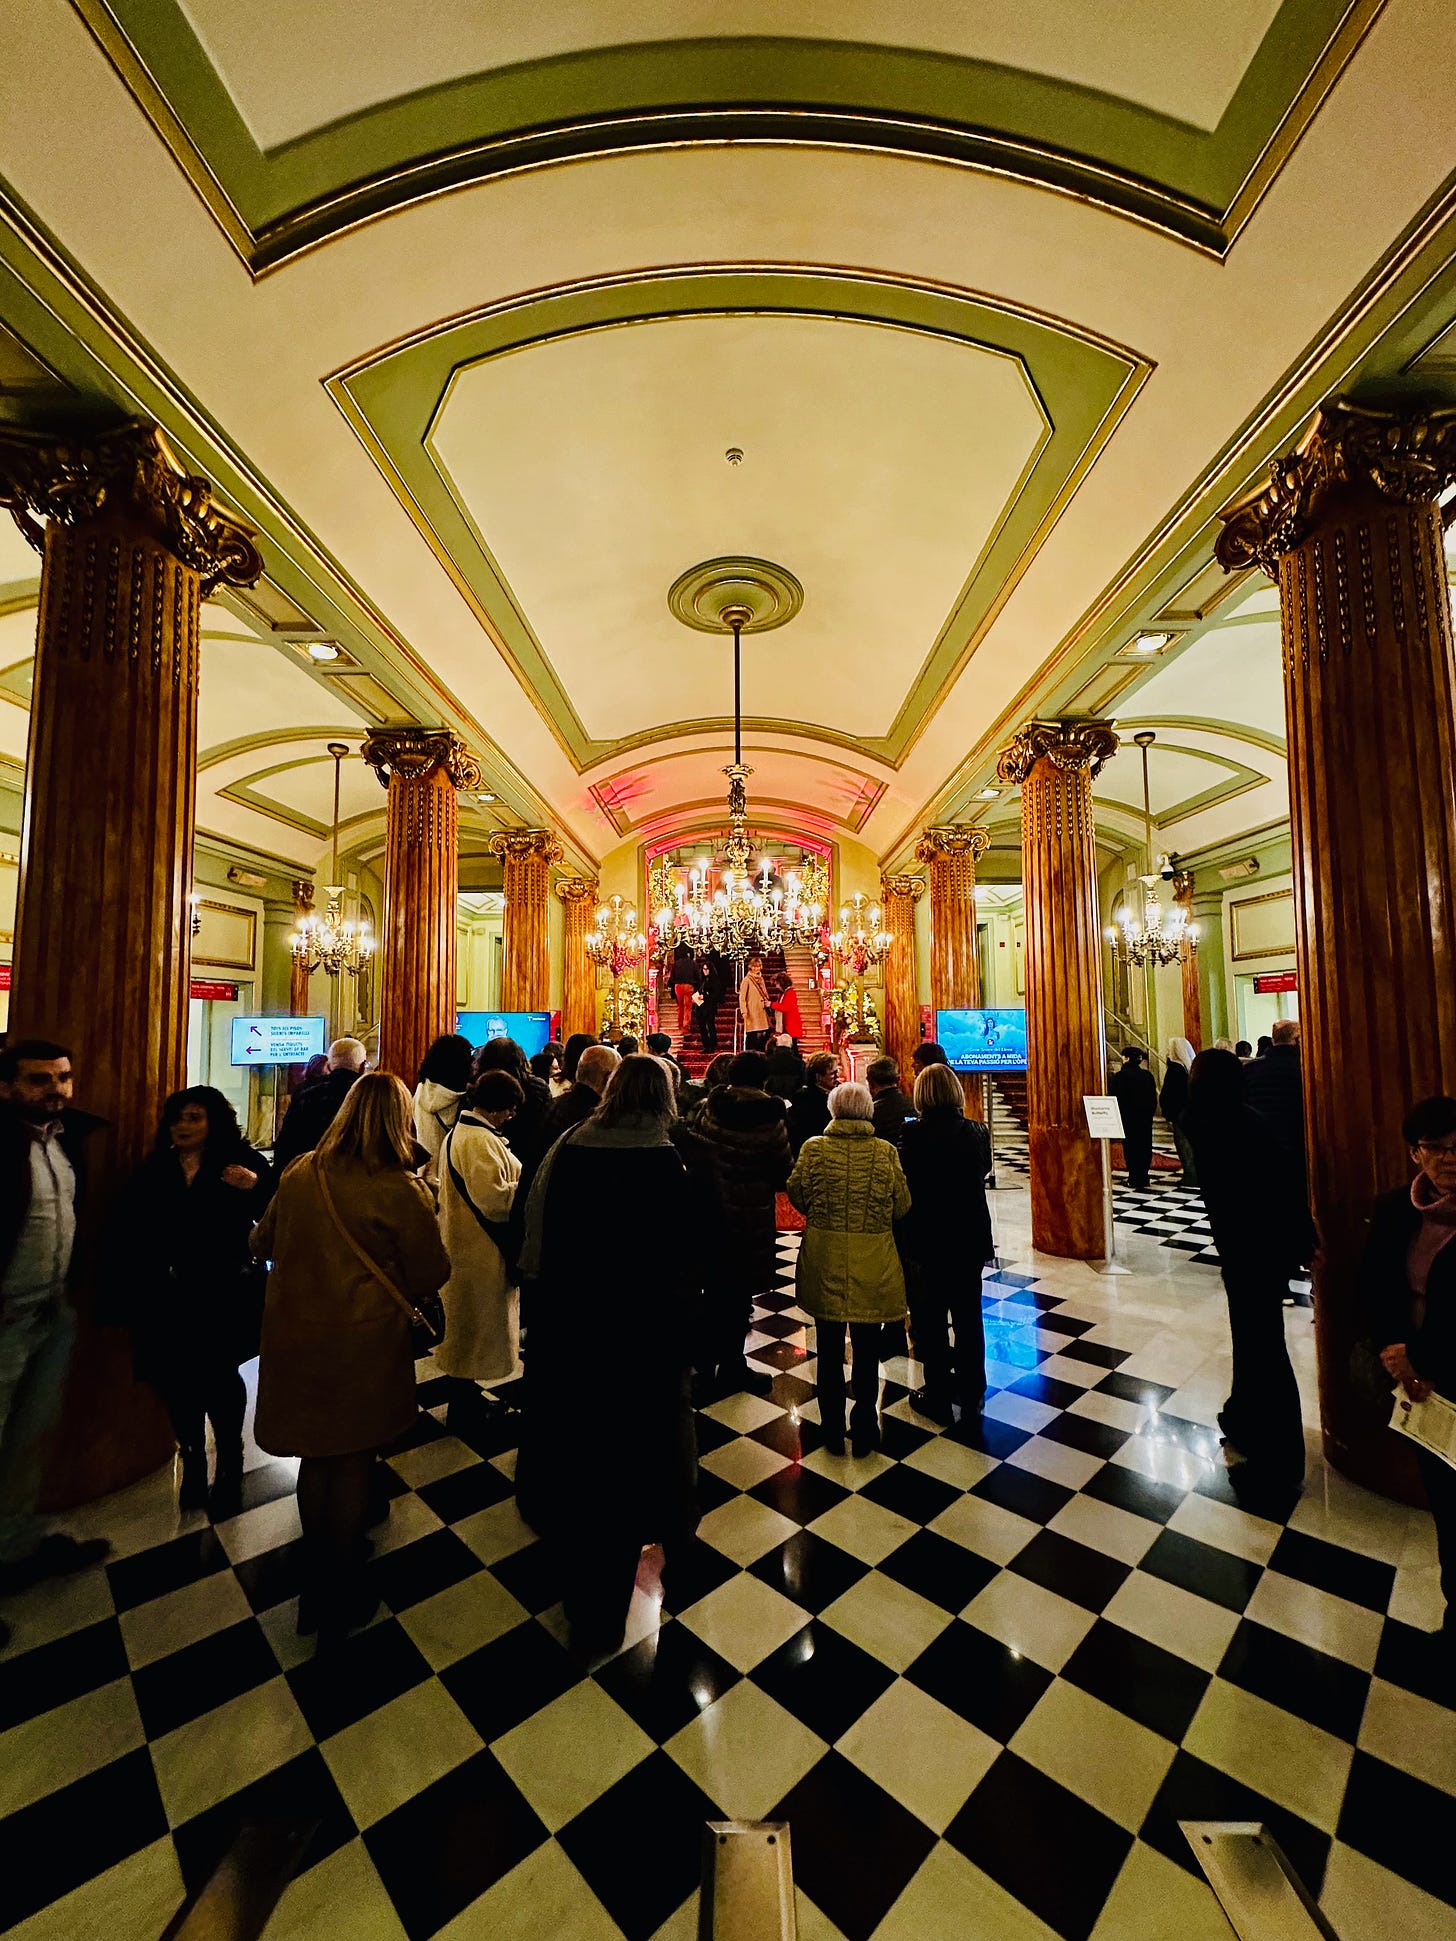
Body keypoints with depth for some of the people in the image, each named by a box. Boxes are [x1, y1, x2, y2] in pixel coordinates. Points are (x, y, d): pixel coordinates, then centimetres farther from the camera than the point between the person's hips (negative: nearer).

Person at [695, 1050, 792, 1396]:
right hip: (751, 1215, -4)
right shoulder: (769, 1121, -19)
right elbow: (785, 1171, -9)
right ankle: (731, 1365, 25)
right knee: (739, 1292, 11)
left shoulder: (708, 1109, -8)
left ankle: (706, 1363, 32)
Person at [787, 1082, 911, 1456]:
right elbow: (902, 1206, -4)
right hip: (873, 1265, 0)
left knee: (829, 1348, 16)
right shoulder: (885, 1151, -11)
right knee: (866, 1349, 16)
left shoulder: (813, 1148, -11)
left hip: (824, 1261, 0)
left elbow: (796, 1195, -1)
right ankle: (864, 1429, 29)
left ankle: (832, 1429, 29)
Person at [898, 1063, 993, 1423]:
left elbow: (904, 1182, -14)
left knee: (930, 1319, 11)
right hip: (971, 1238, 4)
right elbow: (984, 1171, 11)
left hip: (926, 1240, -4)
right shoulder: (978, 1131, -6)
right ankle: (971, 1393, 33)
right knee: (968, 1315, 18)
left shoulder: (914, 1134, -19)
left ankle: (938, 1398, 23)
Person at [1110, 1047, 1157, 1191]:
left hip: (1128, 1118, -5)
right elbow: (1154, 1097, 8)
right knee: (1145, 1146, 13)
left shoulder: (1121, 1076, -15)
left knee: (1130, 1147, 2)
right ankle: (1144, 1177, 18)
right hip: (1146, 1117, 5)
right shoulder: (1148, 1075, 2)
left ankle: (1135, 1178, 2)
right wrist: (1150, 1113, 15)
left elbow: (1115, 1097, -15)